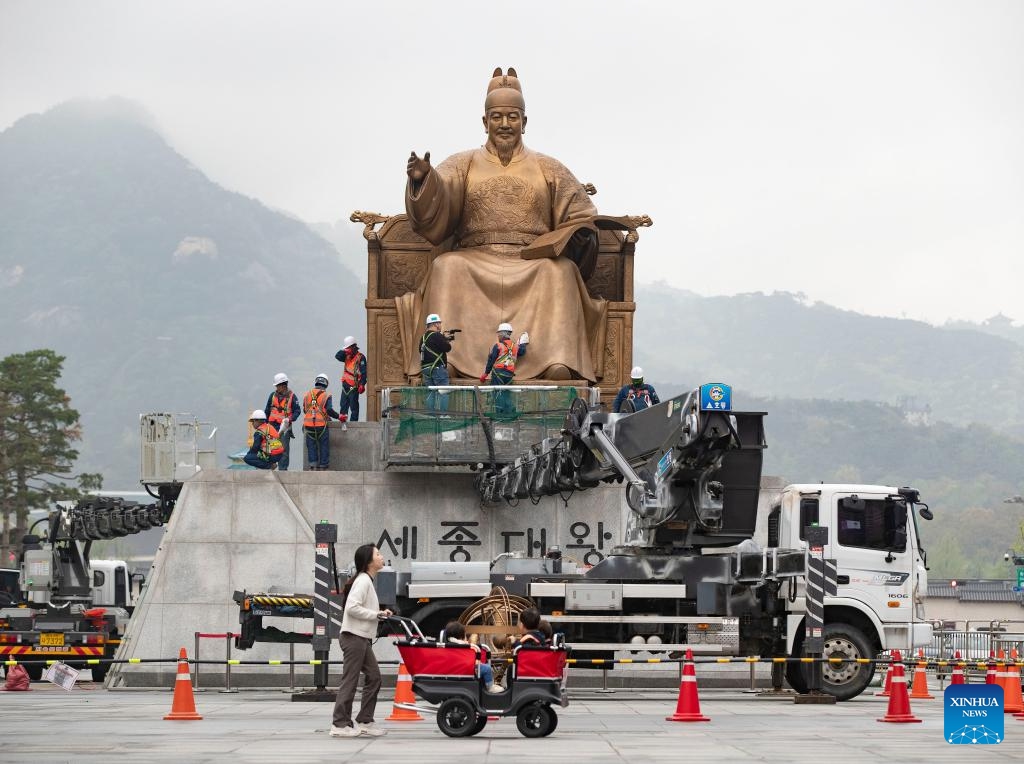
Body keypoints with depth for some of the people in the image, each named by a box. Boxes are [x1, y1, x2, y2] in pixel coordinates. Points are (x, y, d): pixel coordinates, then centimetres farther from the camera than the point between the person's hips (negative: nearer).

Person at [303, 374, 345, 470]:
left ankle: (313, 465, 2)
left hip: (308, 425, 3)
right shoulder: (326, 396, -4)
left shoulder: (307, 395, 8)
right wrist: (339, 416, -1)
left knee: (311, 445, 9)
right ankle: (323, 466, 9)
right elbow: (329, 410, -14)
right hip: (321, 425, -3)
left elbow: (304, 409, 14)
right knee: (324, 445, 8)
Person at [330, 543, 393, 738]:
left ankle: (364, 721, 13)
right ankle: (340, 724, -4)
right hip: (354, 636, -10)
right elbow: (352, 607, -23)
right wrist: (377, 615, -16)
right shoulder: (363, 580, -14)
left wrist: (380, 613, 6)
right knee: (350, 680, -7)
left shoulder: (368, 580, 17)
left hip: (362, 638, 10)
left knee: (374, 677, 9)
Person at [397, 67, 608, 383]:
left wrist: (577, 235, -12)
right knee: (447, 268, -31)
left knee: (559, 272, -32)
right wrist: (422, 179, -24)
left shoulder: (549, 169, 18)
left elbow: (580, 217, 12)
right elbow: (435, 206, -2)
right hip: (475, 263, 0)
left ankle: (557, 362, -44)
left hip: (535, 265, 0)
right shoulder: (463, 165, 16)